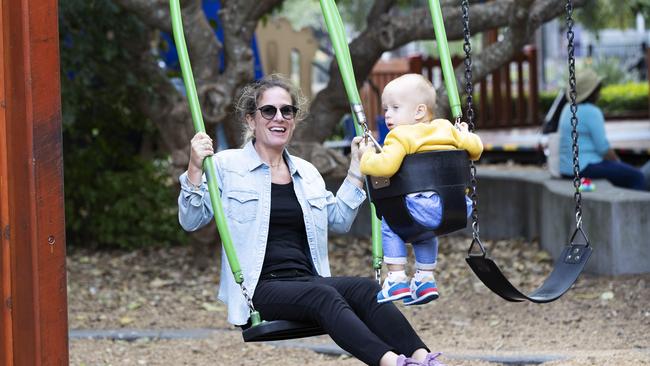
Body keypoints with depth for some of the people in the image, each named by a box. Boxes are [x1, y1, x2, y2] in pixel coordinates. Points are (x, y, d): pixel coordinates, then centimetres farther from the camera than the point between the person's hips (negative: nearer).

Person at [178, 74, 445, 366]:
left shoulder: (307, 173, 23)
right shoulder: (227, 166, 6)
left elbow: (339, 219, 27)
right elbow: (191, 221, -1)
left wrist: (356, 168, 24)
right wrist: (195, 170, -16)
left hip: (308, 281, 6)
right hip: (260, 288, -6)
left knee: (364, 289, -26)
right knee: (323, 295, -36)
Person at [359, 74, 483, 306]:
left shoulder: (401, 137, -1)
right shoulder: (446, 129, 20)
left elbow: (385, 166, -15)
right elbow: (475, 147, 19)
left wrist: (367, 158, 5)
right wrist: (465, 136, 41)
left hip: (429, 207, -8)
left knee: (390, 223, 14)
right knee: (422, 231, 35)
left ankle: (396, 278, 8)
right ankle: (425, 278, 33)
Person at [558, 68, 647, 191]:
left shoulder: (570, 108, 12)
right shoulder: (592, 112, -17)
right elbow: (603, 148, -17)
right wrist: (619, 163, 1)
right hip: (585, 168, -10)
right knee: (636, 177, -2)